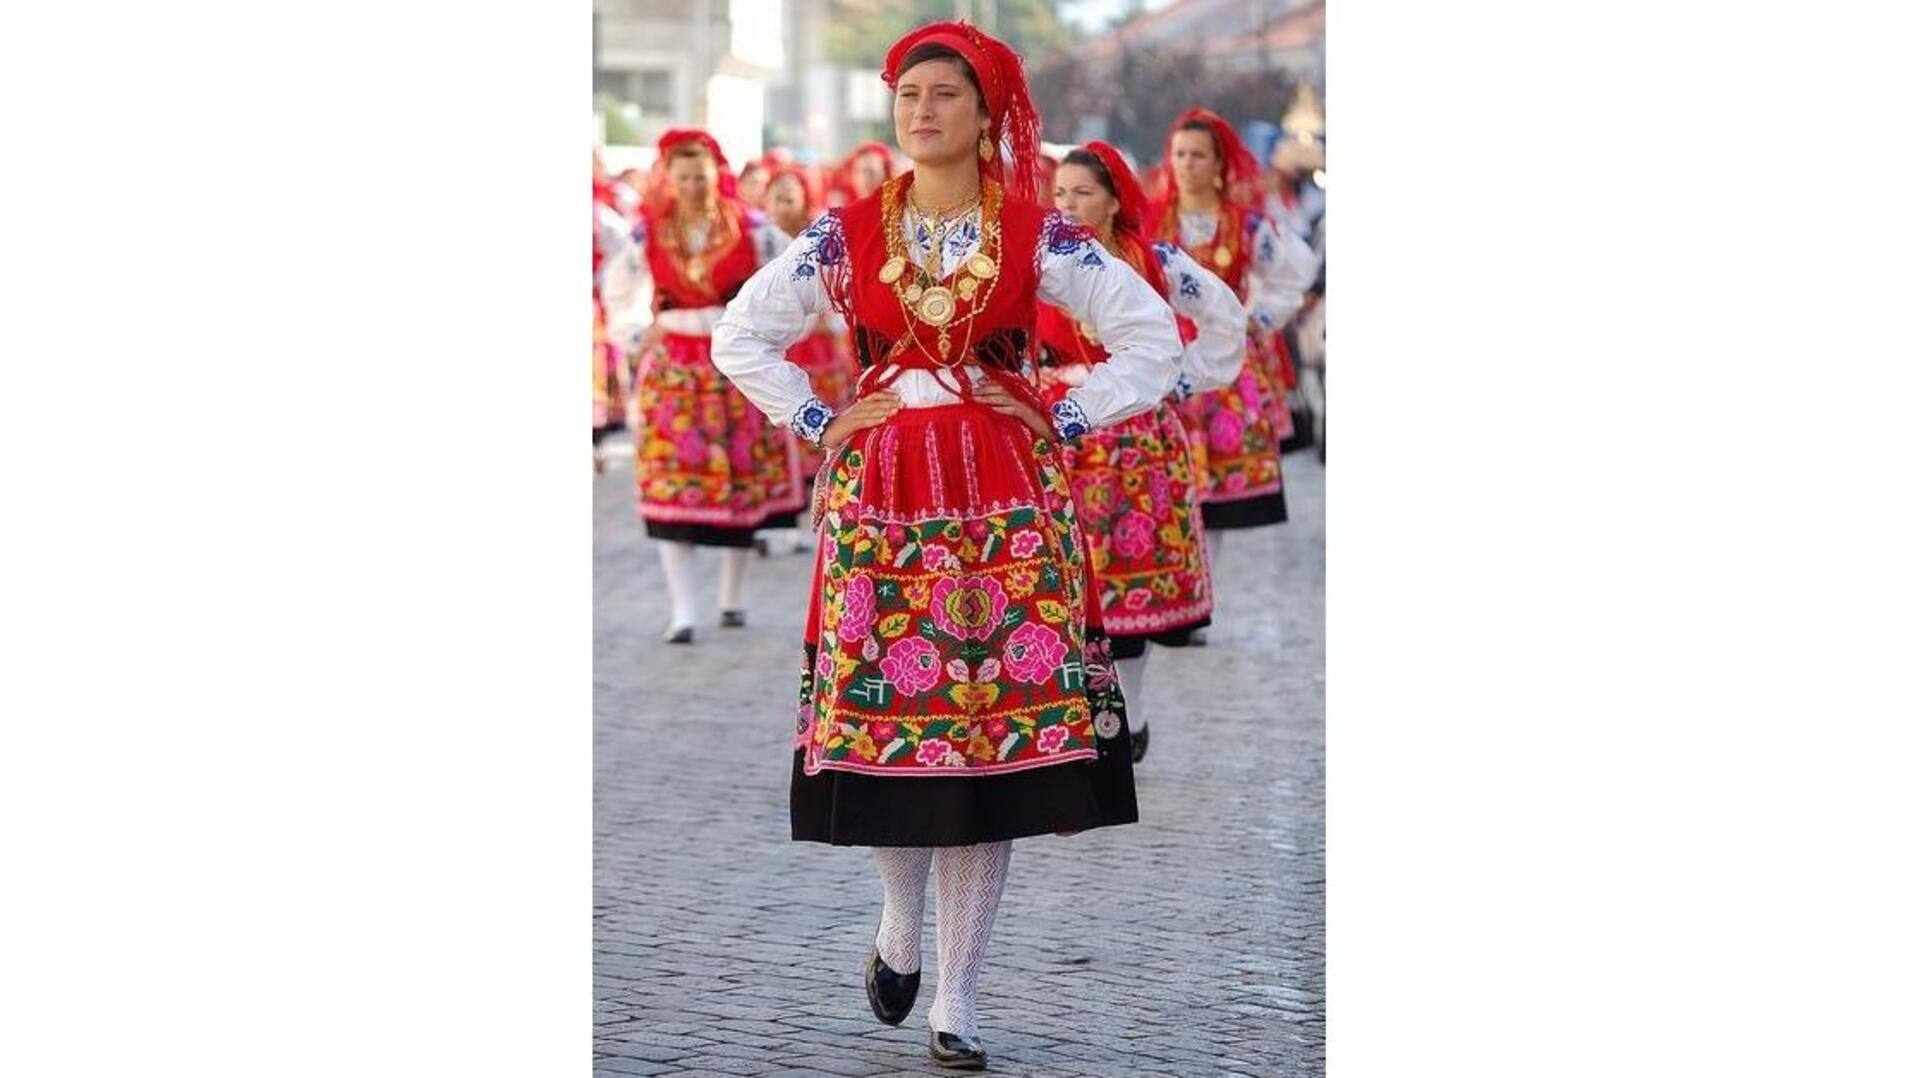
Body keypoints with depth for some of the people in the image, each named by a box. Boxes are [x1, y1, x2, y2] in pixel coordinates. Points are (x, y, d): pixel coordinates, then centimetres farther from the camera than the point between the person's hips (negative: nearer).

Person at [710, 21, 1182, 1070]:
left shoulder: (1037, 234, 3)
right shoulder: (845, 234, 6)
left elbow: (1153, 336, 6)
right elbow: (739, 334, 14)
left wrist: (1064, 422, 0)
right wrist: (819, 421, 5)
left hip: (1008, 499, -1)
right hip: (880, 494, 1)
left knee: (999, 727, -4)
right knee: (884, 709, -4)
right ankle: (900, 920, 26)